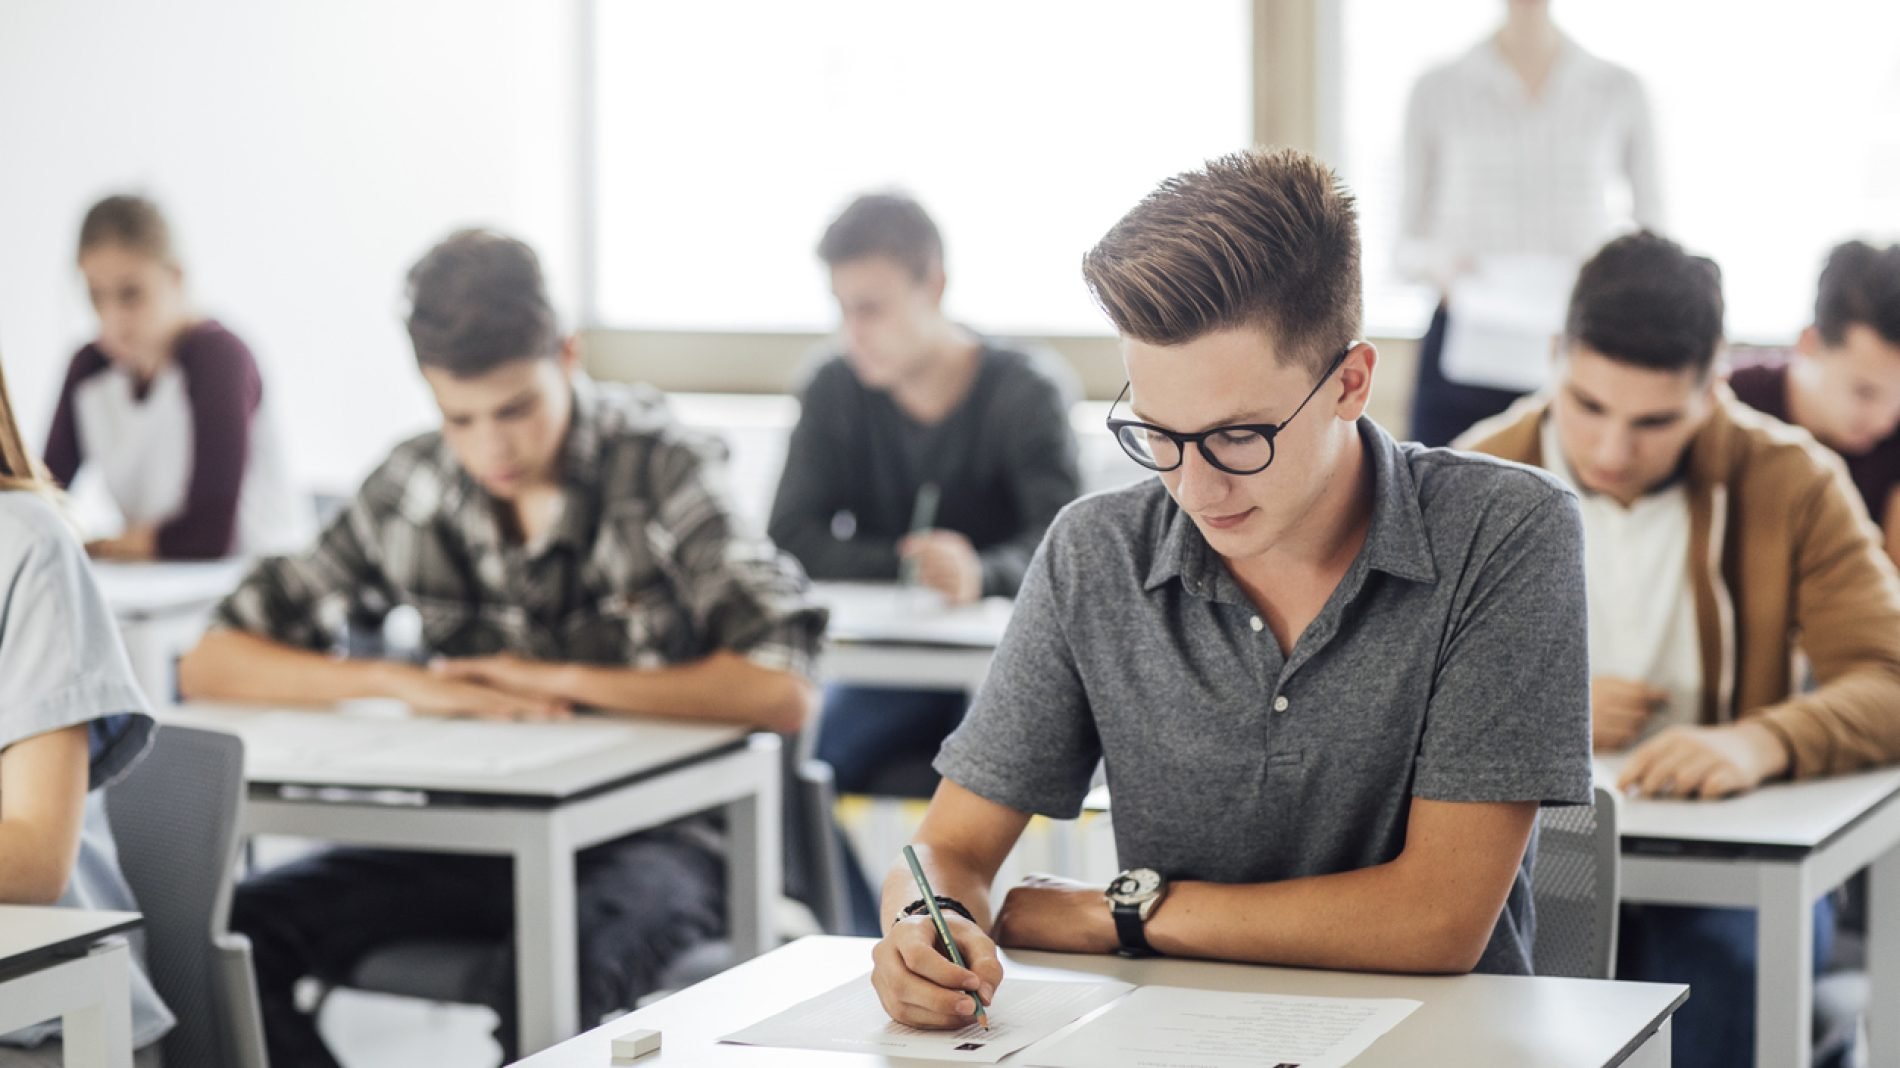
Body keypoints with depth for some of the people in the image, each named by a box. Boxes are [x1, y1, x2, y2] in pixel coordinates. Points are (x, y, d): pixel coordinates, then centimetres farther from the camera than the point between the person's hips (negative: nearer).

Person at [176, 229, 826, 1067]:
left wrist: (566, 680, -15)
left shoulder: (658, 470, -7)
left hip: (645, 833, -4)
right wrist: (405, 682, -13)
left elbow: (783, 694, -19)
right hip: (472, 838, 5)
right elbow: (210, 666, 3)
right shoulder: (412, 489, 3)